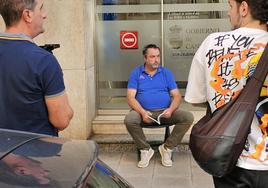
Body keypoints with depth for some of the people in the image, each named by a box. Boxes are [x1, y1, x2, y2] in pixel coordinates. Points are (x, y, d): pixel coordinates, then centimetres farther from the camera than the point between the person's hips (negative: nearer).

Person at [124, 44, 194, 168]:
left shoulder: (166, 73, 11)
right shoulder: (136, 73, 6)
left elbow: (176, 96, 6)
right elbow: (130, 97, -3)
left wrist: (171, 109, -16)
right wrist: (142, 112, -22)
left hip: (165, 112, 2)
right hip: (144, 112, -2)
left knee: (188, 117, -22)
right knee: (129, 119, -33)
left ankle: (167, 148, -6)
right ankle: (145, 149, -10)